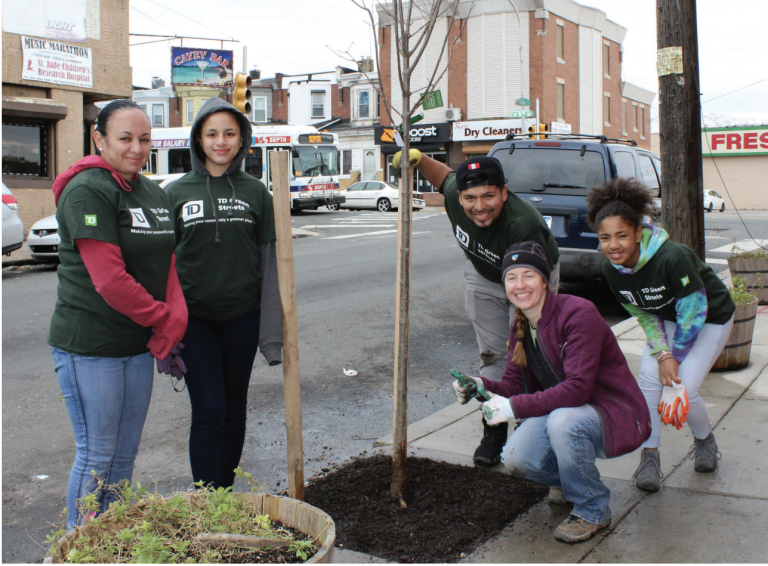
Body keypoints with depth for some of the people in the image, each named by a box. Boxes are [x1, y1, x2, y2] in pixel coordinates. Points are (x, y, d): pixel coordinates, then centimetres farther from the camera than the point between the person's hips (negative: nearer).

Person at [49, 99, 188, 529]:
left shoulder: (155, 194, 11)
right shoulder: (87, 191, -14)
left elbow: (168, 266, 8)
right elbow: (109, 280, -21)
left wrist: (170, 332, -6)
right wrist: (164, 320, -10)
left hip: (139, 344, 7)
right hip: (88, 346, -7)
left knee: (125, 454, 15)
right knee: (97, 456, 2)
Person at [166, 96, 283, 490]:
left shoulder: (255, 192, 4)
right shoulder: (177, 192, 1)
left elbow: (268, 260, 4)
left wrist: (272, 329, -2)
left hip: (242, 316, 2)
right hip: (194, 316, -1)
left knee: (234, 409, 11)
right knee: (208, 409, -5)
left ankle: (226, 492, 26)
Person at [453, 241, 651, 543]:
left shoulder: (578, 314, -23)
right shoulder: (520, 327, 3)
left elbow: (578, 388, -30)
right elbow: (515, 384, 1)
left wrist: (515, 407, -34)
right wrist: (482, 386, -20)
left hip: (616, 416, -7)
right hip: (561, 411, 7)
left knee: (563, 421, -37)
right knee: (516, 457, -17)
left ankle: (592, 510, -12)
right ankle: (570, 479, 17)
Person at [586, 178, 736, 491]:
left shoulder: (671, 258, -38)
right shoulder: (611, 270, -18)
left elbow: (694, 313, -25)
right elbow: (643, 314, -6)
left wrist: (676, 357, -14)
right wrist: (663, 355, -18)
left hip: (711, 318, -5)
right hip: (668, 319, 5)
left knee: (683, 390, -12)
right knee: (649, 380, -13)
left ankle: (704, 439, 20)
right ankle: (649, 455, 1)